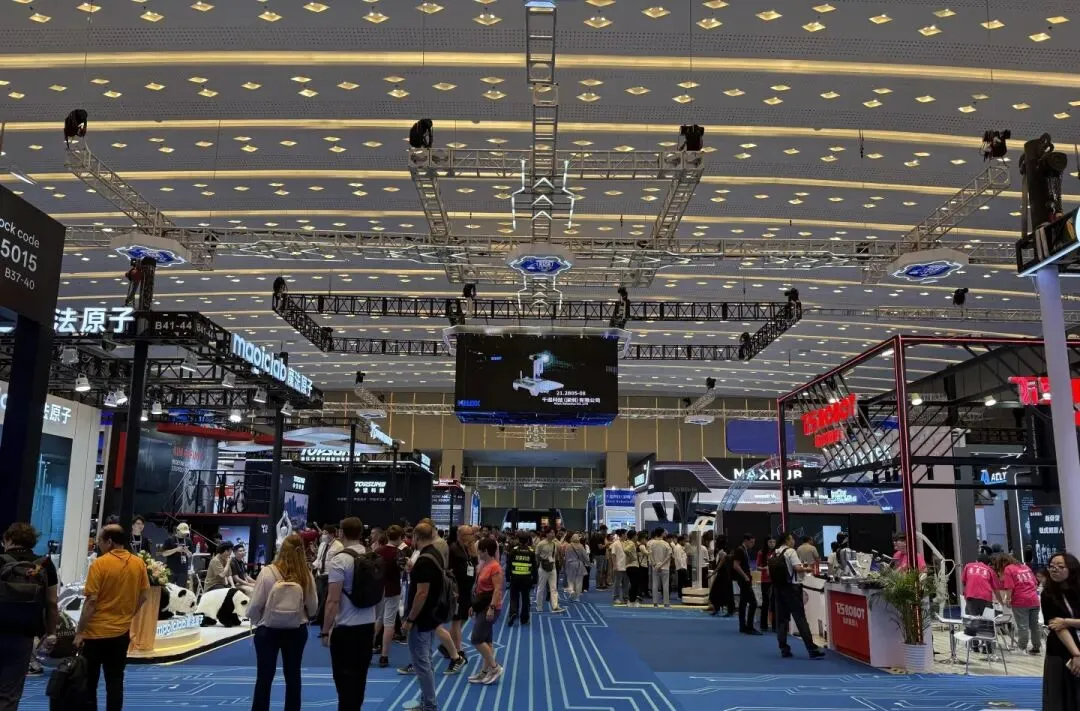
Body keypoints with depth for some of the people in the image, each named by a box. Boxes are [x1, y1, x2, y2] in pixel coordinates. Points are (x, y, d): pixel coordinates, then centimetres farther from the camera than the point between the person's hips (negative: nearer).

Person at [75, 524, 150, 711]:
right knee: (115, 680, 10)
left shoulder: (100, 563, -14)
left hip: (96, 631, -4)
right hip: (122, 631, 4)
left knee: (89, 680, 10)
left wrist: (79, 631, -8)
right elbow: (144, 596, 5)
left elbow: (91, 601, -15)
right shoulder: (139, 563, 0)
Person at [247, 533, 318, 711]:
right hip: (296, 631, 2)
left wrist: (257, 622, 8)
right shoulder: (306, 575, -10)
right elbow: (313, 608, -4)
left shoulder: (268, 572, -15)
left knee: (264, 678, 10)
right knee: (293, 677, 14)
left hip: (268, 630, -2)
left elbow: (254, 606, -12)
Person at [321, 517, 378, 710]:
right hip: (368, 626, 7)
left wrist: (325, 631, -9)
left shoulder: (339, 560, -15)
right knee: (359, 676, 16)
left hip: (345, 628, -7)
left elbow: (333, 600, -17)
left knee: (345, 677, 1)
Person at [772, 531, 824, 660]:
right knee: (800, 619, -6)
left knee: (782, 619, 7)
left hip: (778, 588, 6)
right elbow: (798, 568, -18)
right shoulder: (790, 552, -9)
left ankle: (784, 649, 7)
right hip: (792, 588, -6)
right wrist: (808, 569, 1)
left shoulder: (775, 554, 11)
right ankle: (812, 650, -7)